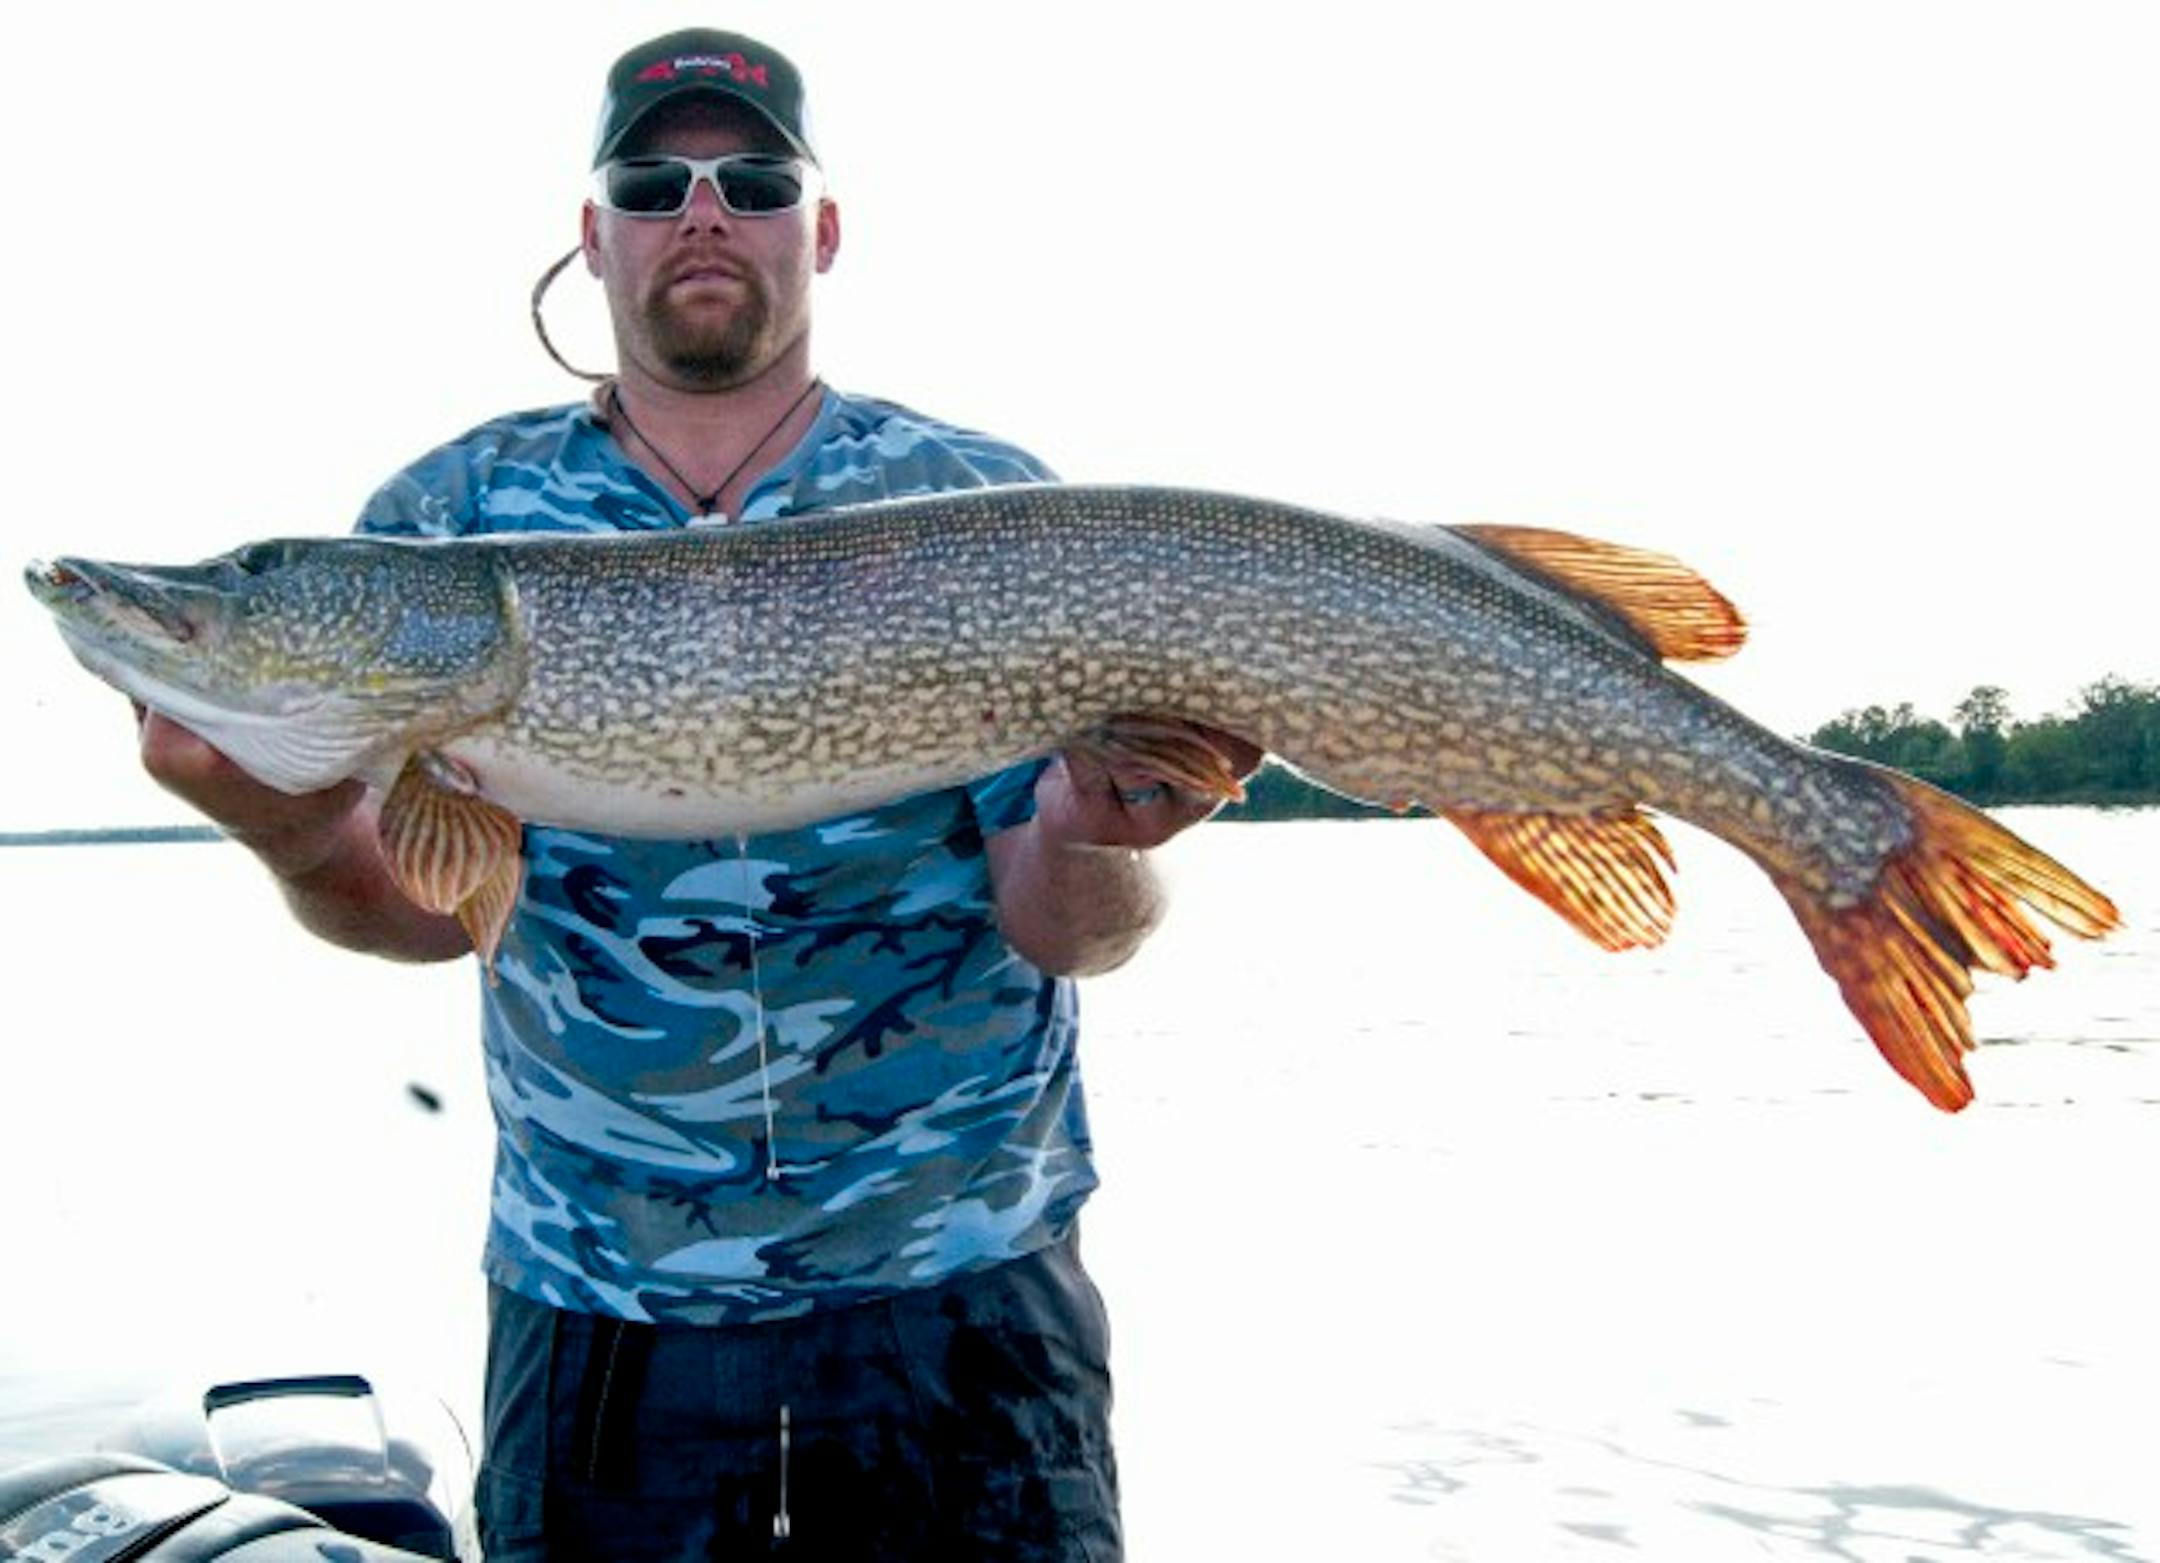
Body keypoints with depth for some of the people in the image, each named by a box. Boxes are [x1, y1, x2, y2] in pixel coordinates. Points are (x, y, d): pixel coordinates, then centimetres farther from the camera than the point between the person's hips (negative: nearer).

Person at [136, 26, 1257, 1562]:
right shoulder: (451, 516, 1)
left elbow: (1055, 929, -6)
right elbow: (439, 902, -7)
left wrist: (1095, 847, -29)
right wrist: (312, 845, -29)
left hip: (966, 1289, 0)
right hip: (593, 1308, 1)